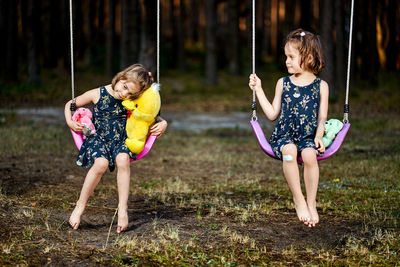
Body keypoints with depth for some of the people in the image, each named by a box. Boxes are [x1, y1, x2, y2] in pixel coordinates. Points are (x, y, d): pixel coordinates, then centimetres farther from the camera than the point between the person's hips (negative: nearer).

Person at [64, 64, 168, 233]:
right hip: (98, 138, -1)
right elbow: (70, 104, 11)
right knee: (101, 163, -35)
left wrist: (162, 123, -2)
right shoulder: (97, 94, -1)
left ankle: (122, 209, -29)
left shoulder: (133, 103, 5)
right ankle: (80, 207, -19)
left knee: (123, 159, -35)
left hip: (121, 140, 2)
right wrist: (70, 122, -6)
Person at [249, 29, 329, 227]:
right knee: (289, 150, -35)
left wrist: (319, 136, -14)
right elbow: (273, 114, 12)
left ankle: (311, 203, -20)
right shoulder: (283, 83, 12)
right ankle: (298, 199, -23)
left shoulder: (321, 86, 6)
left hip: (308, 136, -1)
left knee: (309, 154, -35)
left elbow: (322, 117, 5)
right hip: (284, 135, 1)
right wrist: (258, 89, 8)